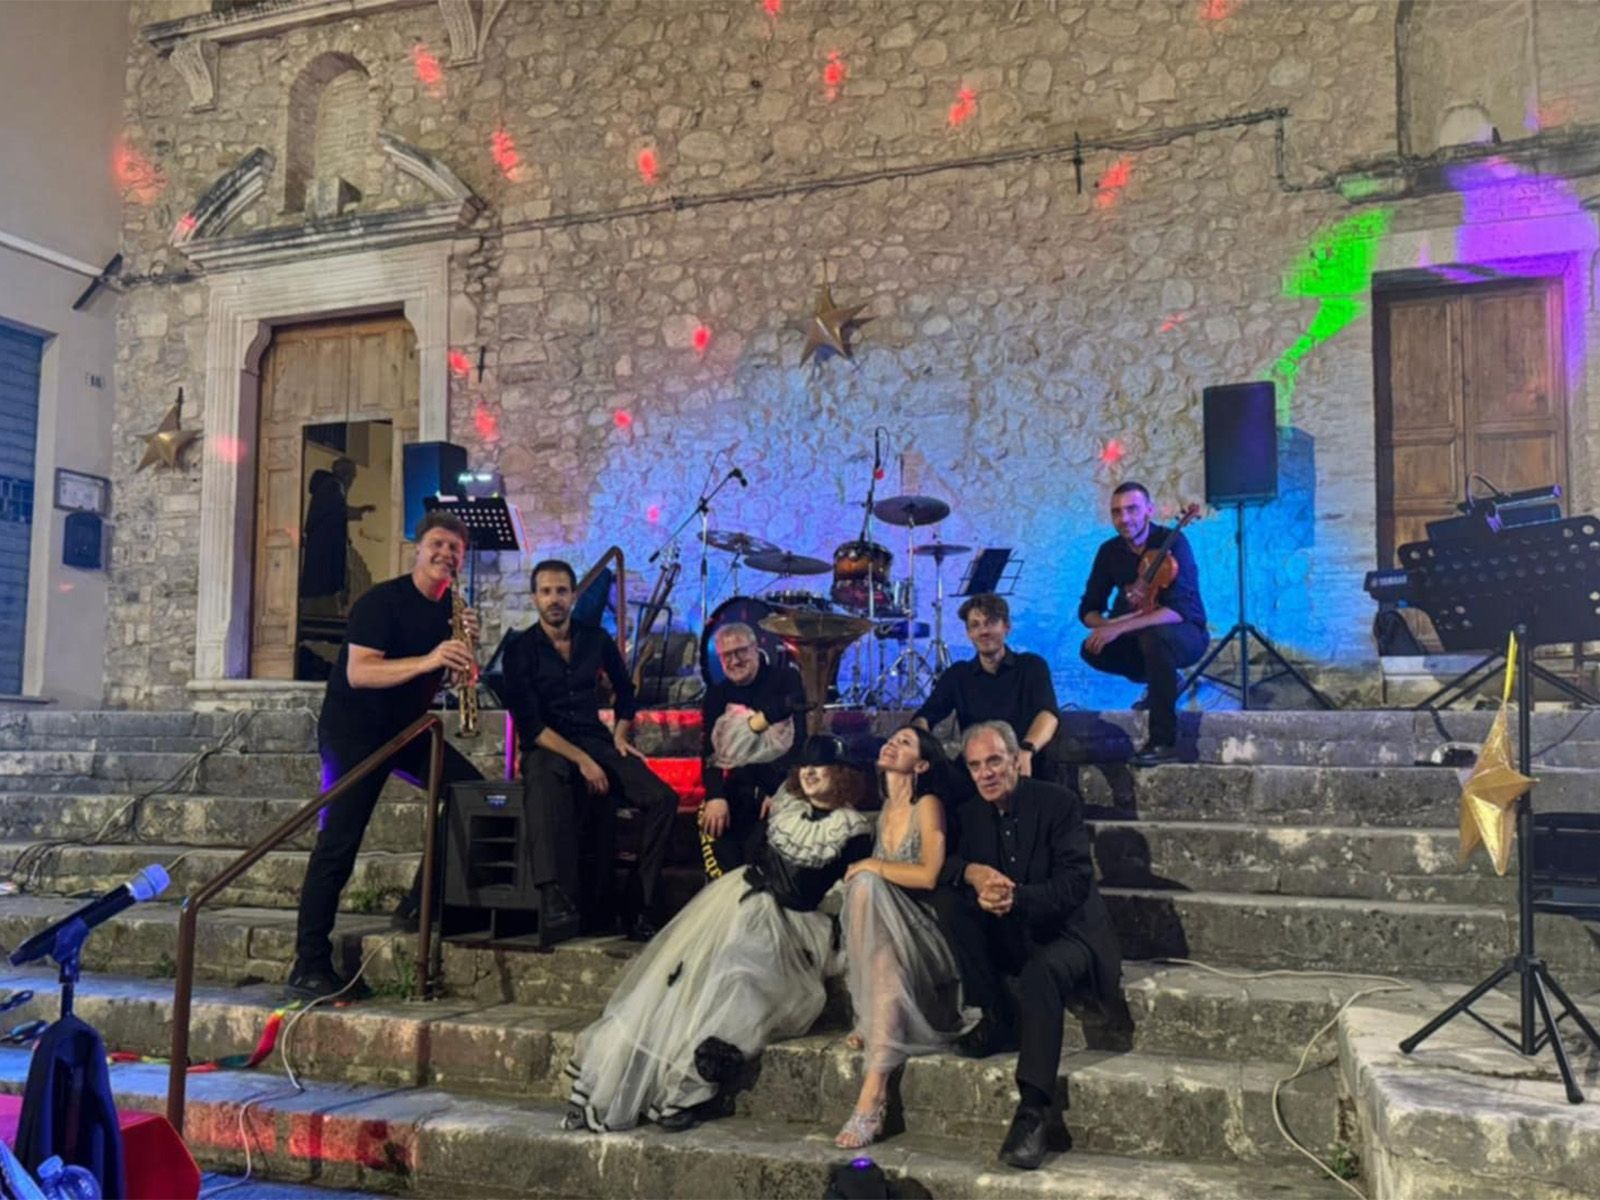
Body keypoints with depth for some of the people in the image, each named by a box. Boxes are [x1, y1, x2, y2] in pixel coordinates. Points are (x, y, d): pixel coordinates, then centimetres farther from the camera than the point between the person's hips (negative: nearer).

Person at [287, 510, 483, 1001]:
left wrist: (466, 647, -14)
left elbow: (463, 679, 7)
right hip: (353, 729, -7)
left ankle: (420, 902, 4)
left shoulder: (451, 609, 7)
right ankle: (308, 967, -9)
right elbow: (358, 672, -26)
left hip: (406, 728, 7)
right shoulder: (382, 601, -14)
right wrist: (428, 660, -35)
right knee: (339, 841, -12)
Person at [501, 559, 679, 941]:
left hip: (595, 741, 4)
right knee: (547, 788, -42)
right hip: (546, 748, -4)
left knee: (662, 798, -21)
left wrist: (619, 736, 9)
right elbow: (530, 725, -10)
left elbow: (625, 691, 26)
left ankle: (640, 906, -18)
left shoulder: (596, 639, 9)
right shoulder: (521, 651, -2)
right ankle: (556, 897, -47)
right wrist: (582, 761, -19)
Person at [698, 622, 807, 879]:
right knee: (713, 821, -24)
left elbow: (802, 738, -9)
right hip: (734, 784, 3)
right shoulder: (716, 694, 14)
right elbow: (709, 752, 4)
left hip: (779, 779, -3)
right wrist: (715, 796, -14)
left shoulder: (785, 679, 4)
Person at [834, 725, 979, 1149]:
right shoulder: (883, 809, 13)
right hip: (885, 929, 5)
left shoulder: (928, 806, -6)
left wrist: (871, 867, -10)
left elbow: (930, 875, -18)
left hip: (922, 932, -5)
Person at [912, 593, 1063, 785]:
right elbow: (925, 716, -2)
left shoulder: (1032, 666, 2)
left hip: (1033, 774, -3)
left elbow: (1048, 713, -16)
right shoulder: (957, 675, 11)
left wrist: (1026, 750, -40)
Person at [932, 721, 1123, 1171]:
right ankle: (1000, 1019, -9)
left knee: (1042, 972, -37)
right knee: (947, 900, -17)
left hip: (1065, 933, -5)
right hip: (1005, 937, 6)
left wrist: (1015, 897, -35)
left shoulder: (1059, 802, -11)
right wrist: (971, 872, -21)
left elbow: (1076, 883, -18)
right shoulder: (970, 813, 5)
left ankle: (1034, 1108, -36)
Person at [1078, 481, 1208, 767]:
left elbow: (1179, 609, -32)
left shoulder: (1172, 543, -20)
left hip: (1184, 636, -5)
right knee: (1093, 650, -21)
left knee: (1153, 635, -38)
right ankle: (1160, 682, 6)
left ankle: (1163, 742, -31)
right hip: (1139, 638, 6)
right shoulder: (1110, 551, -4)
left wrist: (1120, 627, -39)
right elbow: (1088, 608, 0)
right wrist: (1104, 625, -25)